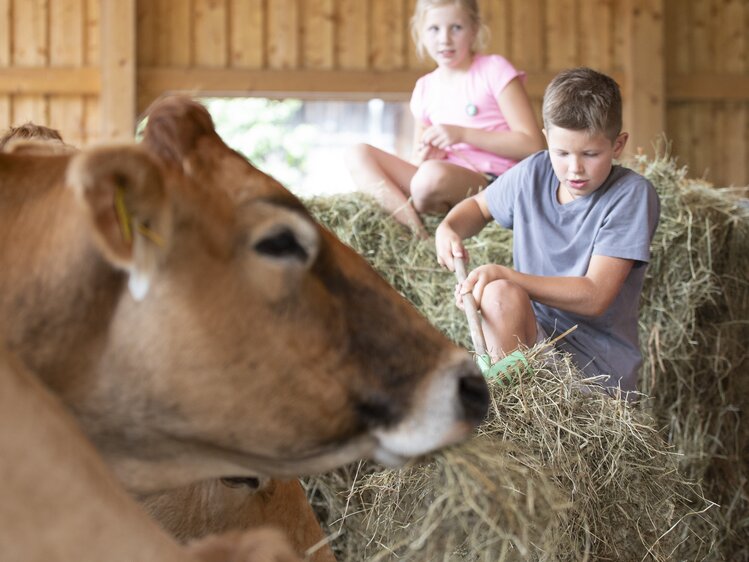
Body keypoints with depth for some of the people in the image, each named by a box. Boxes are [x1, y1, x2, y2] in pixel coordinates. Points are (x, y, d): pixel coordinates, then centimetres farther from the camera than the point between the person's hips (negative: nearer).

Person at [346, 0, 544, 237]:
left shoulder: (494, 70, 0)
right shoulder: (425, 88, 15)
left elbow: (533, 145, -8)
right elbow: (419, 164, 24)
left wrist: (462, 134, -12)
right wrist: (423, 157, -2)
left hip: (490, 181, -6)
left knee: (433, 175, -39)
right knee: (358, 155, -11)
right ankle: (414, 227, -29)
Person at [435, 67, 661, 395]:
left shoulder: (630, 193, -12)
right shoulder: (534, 174, 4)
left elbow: (594, 297, -18)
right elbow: (479, 206, 26)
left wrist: (503, 275, -23)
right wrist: (448, 229, 2)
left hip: (600, 366, -6)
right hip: (532, 339, 6)